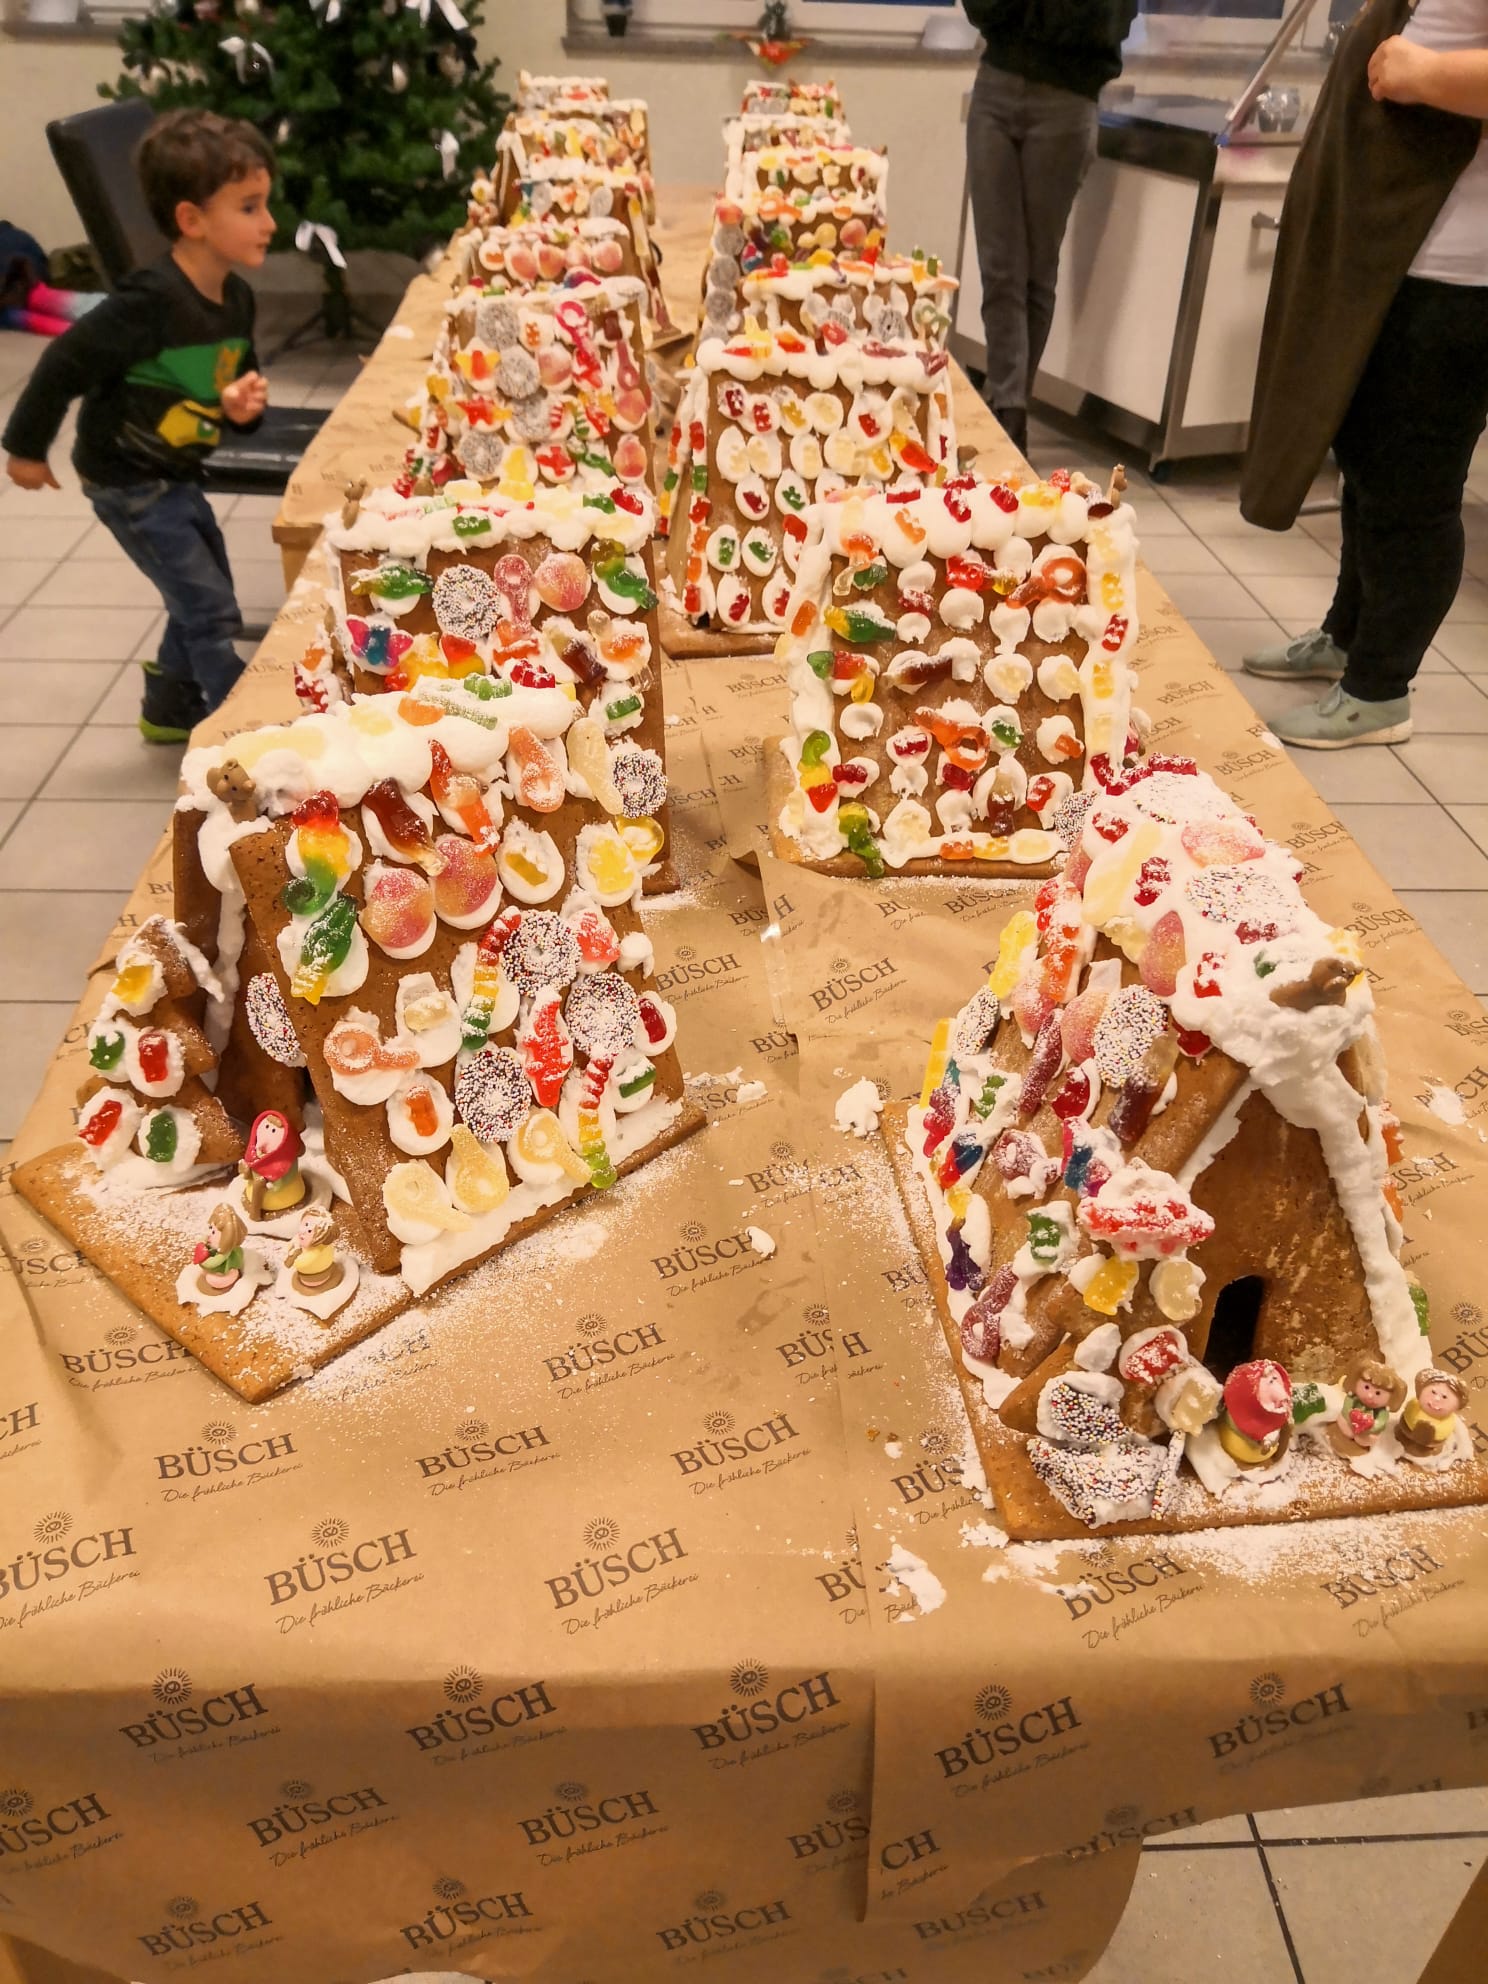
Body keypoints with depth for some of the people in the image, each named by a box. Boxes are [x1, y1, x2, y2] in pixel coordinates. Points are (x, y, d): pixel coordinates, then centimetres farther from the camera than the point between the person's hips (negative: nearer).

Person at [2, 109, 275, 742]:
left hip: (177, 475, 9)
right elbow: (65, 364, -22)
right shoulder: (150, 302, -29)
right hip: (130, 483, -9)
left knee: (201, 599, 19)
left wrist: (245, 404, -14)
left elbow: (236, 382, 10)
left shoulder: (237, 299, -3)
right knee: (213, 613, -6)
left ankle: (170, 710, 38)